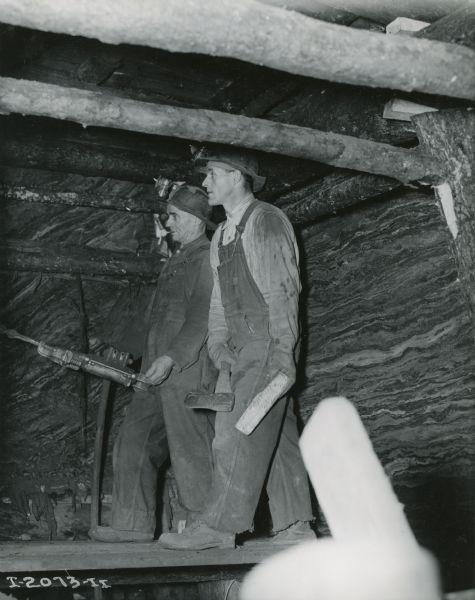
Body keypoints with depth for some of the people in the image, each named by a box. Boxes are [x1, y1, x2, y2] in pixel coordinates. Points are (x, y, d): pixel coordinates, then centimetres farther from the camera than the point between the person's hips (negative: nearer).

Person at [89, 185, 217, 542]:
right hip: (162, 375, 10)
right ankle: (134, 524, 13)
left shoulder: (206, 258, -4)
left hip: (189, 370, -10)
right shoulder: (177, 261, 25)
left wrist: (171, 356, -23)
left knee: (192, 450, -6)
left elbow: (202, 316, -15)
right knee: (134, 442, 8)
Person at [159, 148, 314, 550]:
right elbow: (219, 300, 19)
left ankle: (219, 525, -10)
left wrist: (283, 349, -17)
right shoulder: (222, 235, 20)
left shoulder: (268, 221, -5)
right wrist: (217, 344, 5)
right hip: (242, 347, 8)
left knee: (240, 430, -12)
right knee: (277, 433, 8)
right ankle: (295, 524, 13)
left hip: (269, 343, -8)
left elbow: (284, 289, -11)